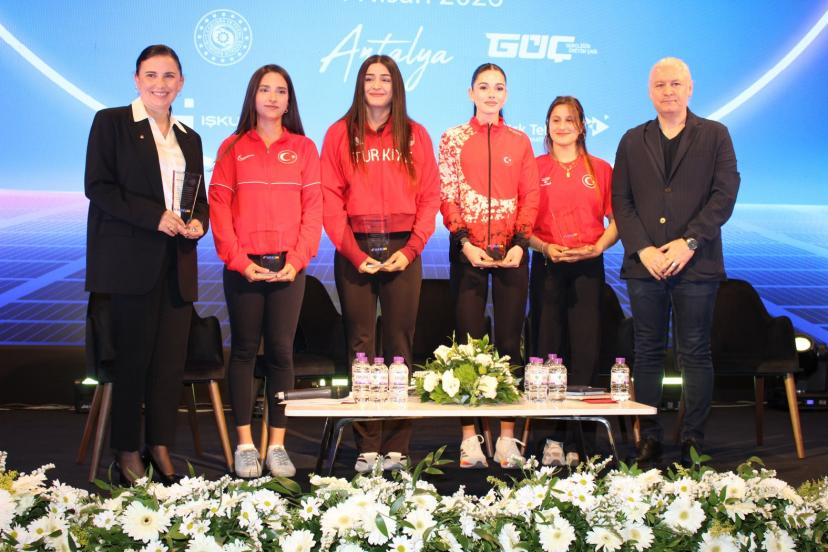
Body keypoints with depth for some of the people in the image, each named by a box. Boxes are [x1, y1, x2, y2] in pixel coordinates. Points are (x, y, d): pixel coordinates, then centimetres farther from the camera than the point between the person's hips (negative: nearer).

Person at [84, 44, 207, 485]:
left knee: (172, 358, 2)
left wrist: (198, 222, -1)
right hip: (129, 260, -5)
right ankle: (126, 452, 9)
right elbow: (97, 186, -7)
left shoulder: (189, 138, 19)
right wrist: (155, 216, -15)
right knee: (132, 357, -2)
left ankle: (160, 447, 12)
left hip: (177, 263, 5)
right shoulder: (111, 122, 2)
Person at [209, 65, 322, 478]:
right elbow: (219, 207, 1)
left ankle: (277, 444, 7)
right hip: (244, 267, 0)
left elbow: (313, 209, 3)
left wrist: (298, 260, -8)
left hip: (288, 266, 0)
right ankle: (245, 445, 7)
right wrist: (239, 260, -9)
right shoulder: (233, 148, 6)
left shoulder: (303, 148, 8)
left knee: (281, 352, 1)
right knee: (244, 350, 3)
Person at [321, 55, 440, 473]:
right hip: (355, 251, 0)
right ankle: (367, 446, 3)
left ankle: (397, 446, 4)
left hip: (402, 250, 1)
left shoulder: (415, 136, 10)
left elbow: (430, 196, 5)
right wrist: (354, 253, -9)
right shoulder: (340, 134, 7)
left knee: (399, 344, 1)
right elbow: (331, 200, 0)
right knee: (361, 344, 0)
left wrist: (410, 250, -7)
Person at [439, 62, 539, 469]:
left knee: (509, 340, 2)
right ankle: (469, 436, 2)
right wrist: (464, 241, -10)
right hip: (468, 252, -1)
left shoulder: (520, 142, 10)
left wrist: (521, 243, -7)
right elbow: (446, 196, 2)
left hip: (511, 252, 2)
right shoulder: (453, 139, 6)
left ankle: (507, 435, 7)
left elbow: (530, 198, 6)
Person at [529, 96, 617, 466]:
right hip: (546, 266, 0)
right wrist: (544, 247, -11)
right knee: (547, 347, -2)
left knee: (586, 348, -4)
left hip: (588, 266, 1)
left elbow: (616, 220, 9)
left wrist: (596, 247, -8)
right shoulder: (534, 168, 8)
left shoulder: (601, 170, 11)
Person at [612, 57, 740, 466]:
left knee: (695, 354, 1)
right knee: (647, 354, 5)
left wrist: (689, 242, -12)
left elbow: (725, 194, -2)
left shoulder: (715, 136, 7)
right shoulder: (633, 141, 13)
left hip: (696, 263, -2)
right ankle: (649, 438, 11)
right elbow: (620, 200, 7)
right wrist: (643, 249, -7)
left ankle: (693, 440, 7)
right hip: (645, 264, 2)